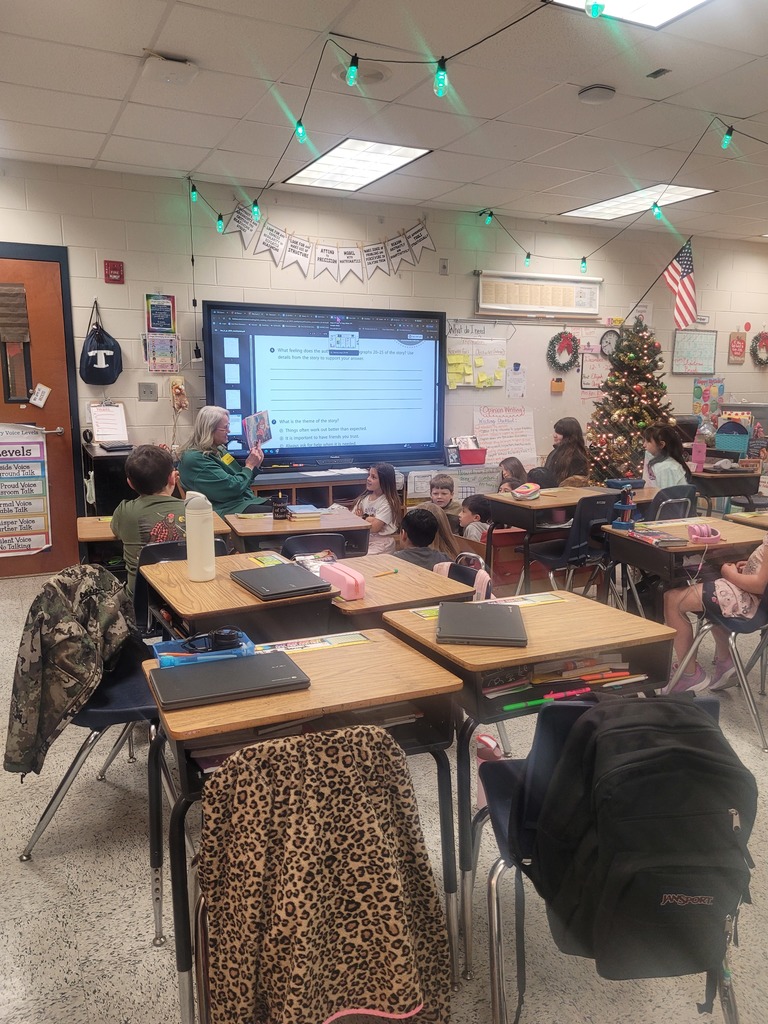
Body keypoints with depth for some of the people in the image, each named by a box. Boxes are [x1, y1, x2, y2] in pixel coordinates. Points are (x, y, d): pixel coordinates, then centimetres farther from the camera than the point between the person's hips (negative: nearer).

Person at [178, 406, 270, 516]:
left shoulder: (219, 450, 15)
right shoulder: (195, 458, -14)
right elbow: (232, 487, -18)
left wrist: (254, 466, 6)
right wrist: (249, 466, -4)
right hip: (228, 511, -9)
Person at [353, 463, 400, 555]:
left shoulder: (387, 503, -10)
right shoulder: (364, 498, 10)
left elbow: (374, 527, -15)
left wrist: (362, 517, 1)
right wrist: (368, 518, -11)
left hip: (380, 545, -6)